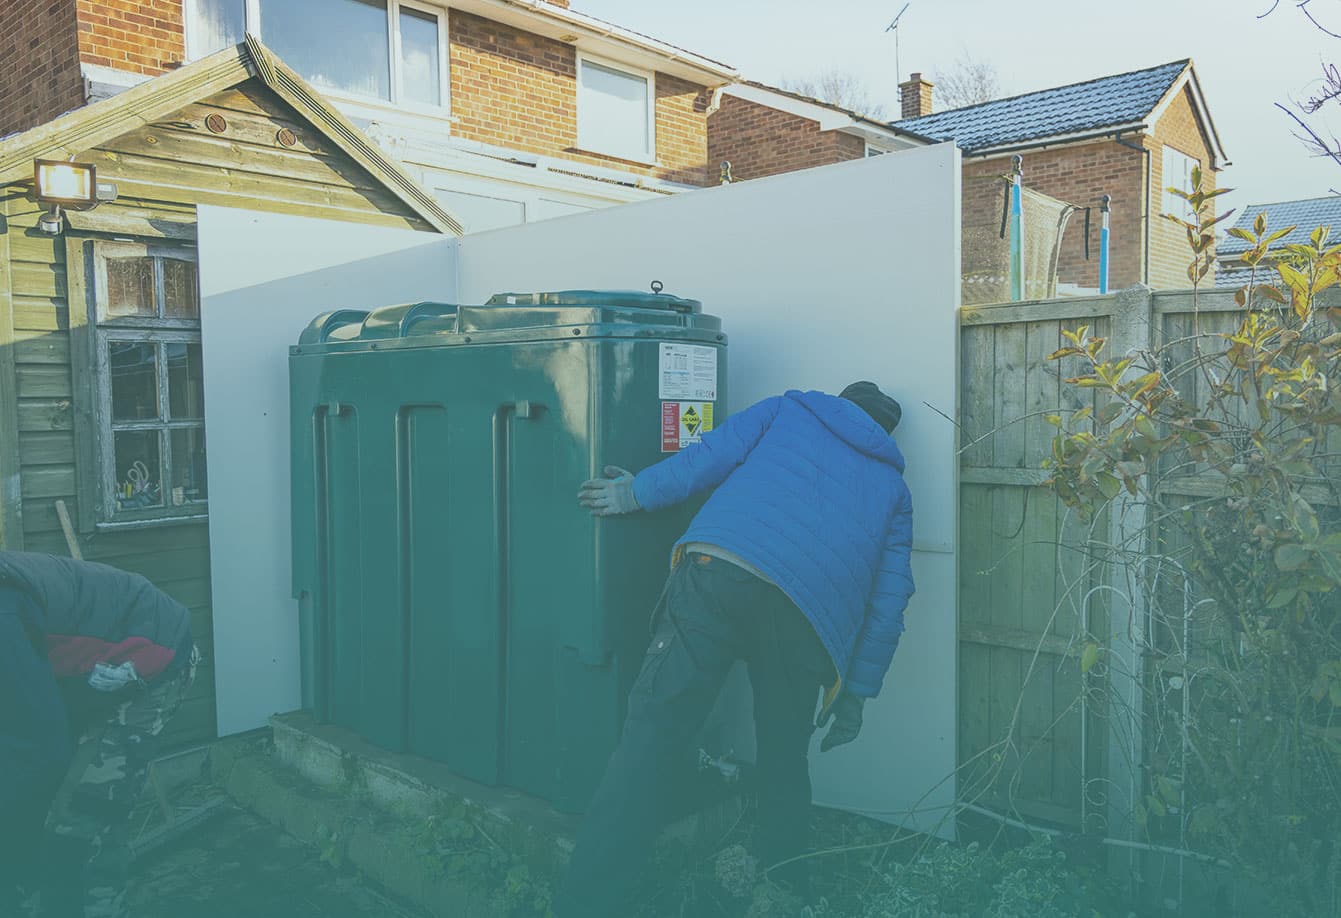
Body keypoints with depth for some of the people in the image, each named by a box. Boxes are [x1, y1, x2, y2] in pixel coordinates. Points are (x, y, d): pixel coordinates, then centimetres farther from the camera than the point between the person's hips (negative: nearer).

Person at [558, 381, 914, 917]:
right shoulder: (894, 489, 31)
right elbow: (888, 602, 24)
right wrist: (856, 692, 28)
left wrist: (637, 493, 21)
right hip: (809, 613, 2)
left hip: (718, 569, -2)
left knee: (652, 735, -6)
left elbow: (711, 456, 12)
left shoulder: (789, 409, 29)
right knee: (784, 766, 20)